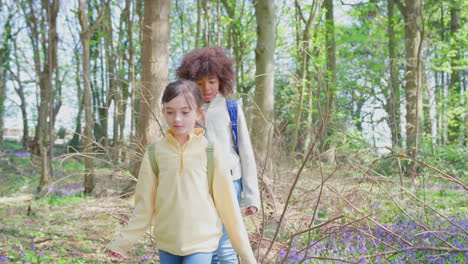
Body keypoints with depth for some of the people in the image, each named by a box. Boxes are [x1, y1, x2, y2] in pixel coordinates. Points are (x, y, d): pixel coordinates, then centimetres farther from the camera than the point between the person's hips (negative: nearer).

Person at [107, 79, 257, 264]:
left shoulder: (210, 152, -6)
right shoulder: (154, 153, -1)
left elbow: (227, 204, -2)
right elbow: (144, 205, 4)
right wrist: (123, 241, 0)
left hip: (201, 242, -2)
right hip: (166, 242, 3)